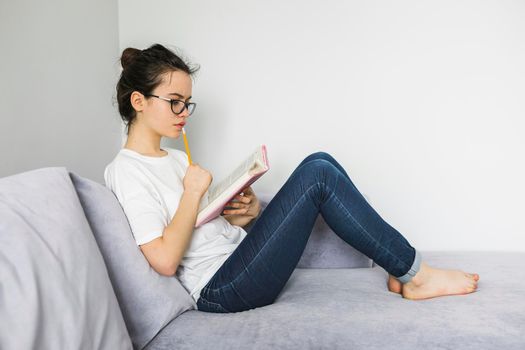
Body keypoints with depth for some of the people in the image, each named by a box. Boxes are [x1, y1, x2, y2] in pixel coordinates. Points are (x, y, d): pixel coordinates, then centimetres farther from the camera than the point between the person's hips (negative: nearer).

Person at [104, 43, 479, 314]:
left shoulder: (175, 158, 18)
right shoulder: (127, 170, -9)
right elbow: (165, 260, -19)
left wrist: (248, 211, -3)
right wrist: (193, 191, -15)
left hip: (239, 253, 9)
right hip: (221, 289, -9)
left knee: (320, 163, -4)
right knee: (318, 176, -19)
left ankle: (401, 270, -2)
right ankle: (415, 273, -6)